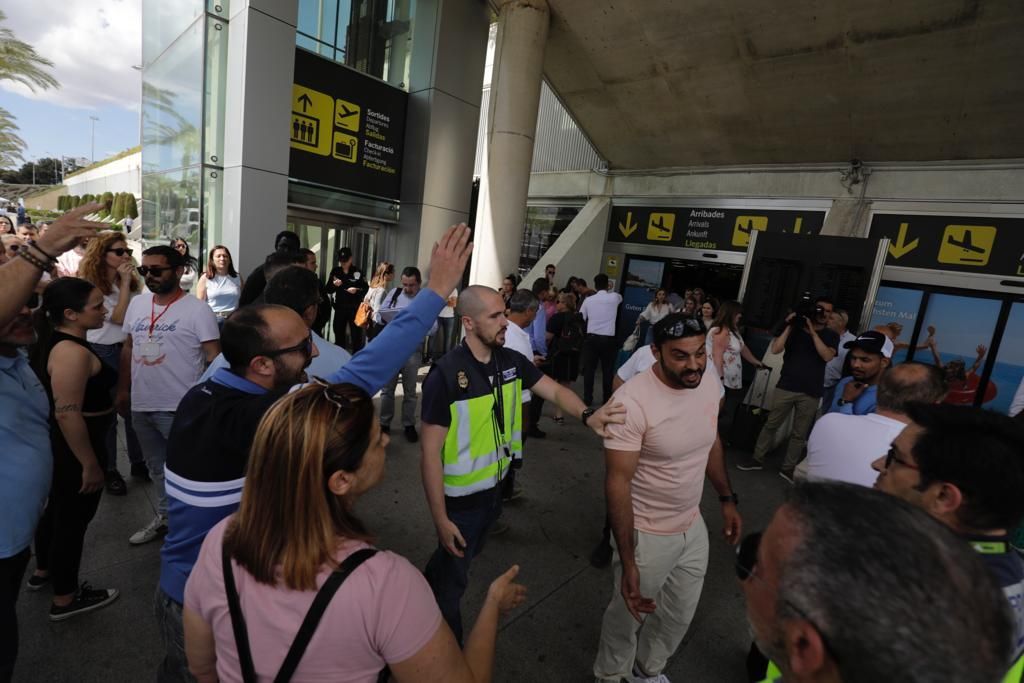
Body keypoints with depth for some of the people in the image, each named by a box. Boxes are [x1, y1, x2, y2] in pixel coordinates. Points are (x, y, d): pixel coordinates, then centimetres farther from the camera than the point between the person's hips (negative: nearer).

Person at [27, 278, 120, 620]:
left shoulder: (56, 340, 3)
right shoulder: (72, 352, -28)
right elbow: (68, 414, -29)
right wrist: (91, 464, -23)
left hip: (60, 443, 10)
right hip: (75, 447, -10)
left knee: (58, 509, 27)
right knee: (73, 518, 6)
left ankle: (43, 571, 48)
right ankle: (65, 599, 23)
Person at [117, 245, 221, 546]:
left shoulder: (196, 309, -12)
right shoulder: (137, 304, 7)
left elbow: (214, 356, -14)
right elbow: (128, 348, 17)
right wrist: (123, 389, 16)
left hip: (180, 408, -7)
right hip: (141, 405, 7)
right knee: (156, 467, 21)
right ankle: (164, 516, 38)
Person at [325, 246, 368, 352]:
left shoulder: (358, 271, -6)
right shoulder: (335, 271, 3)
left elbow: (366, 289, -4)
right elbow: (328, 290, 5)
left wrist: (357, 290, -22)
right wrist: (334, 285, -15)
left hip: (354, 308, -3)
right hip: (339, 308, 3)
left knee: (356, 336, 0)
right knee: (339, 335, 12)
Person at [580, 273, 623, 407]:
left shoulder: (588, 300, 2)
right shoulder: (614, 297, 0)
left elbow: (581, 318, 6)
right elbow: (621, 297, 25)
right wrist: (608, 291, 35)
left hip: (592, 337, 1)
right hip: (608, 339, -1)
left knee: (589, 369, 7)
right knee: (607, 370, 8)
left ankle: (587, 399, 11)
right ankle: (606, 399, 14)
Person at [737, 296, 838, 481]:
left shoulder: (831, 336, 5)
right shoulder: (794, 328, 3)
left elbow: (827, 356, -13)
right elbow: (775, 349, -8)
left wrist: (812, 332, -14)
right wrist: (789, 326, -11)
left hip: (811, 393, 0)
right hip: (785, 387, 0)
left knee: (799, 433, 7)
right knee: (771, 424, 7)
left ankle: (788, 468, 19)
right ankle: (757, 459, 19)